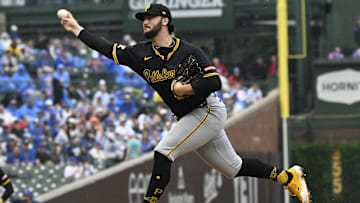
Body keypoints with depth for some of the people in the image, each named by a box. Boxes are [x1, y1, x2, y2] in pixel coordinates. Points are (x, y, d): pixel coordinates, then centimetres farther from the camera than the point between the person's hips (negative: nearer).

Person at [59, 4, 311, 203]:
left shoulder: (189, 52, -14)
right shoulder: (141, 54, 4)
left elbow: (215, 82, -18)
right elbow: (109, 49, 3)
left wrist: (187, 89, -25)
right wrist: (77, 29, 0)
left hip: (208, 112, -7)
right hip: (189, 119, 7)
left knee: (163, 152, -20)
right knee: (233, 167, 12)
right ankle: (287, 176, 25)